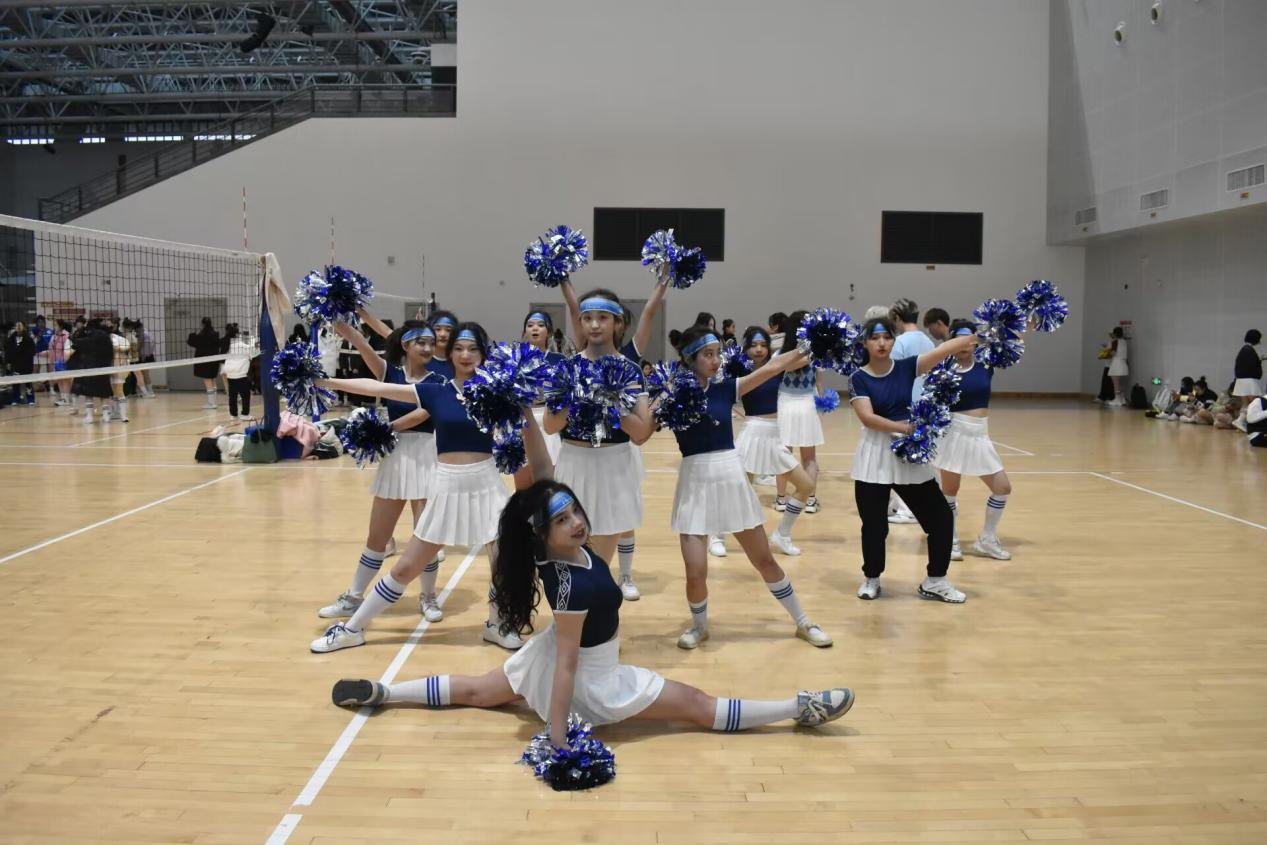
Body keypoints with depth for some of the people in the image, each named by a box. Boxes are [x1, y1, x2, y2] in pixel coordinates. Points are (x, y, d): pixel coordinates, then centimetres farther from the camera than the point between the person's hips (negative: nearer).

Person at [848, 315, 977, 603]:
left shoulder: (906, 368, 1)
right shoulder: (859, 379, -4)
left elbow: (947, 348, -11)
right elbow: (867, 418, -17)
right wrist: (905, 427, -24)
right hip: (875, 455, -3)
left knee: (941, 517, 3)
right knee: (874, 524, 4)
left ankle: (934, 582, 19)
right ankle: (871, 579, 27)